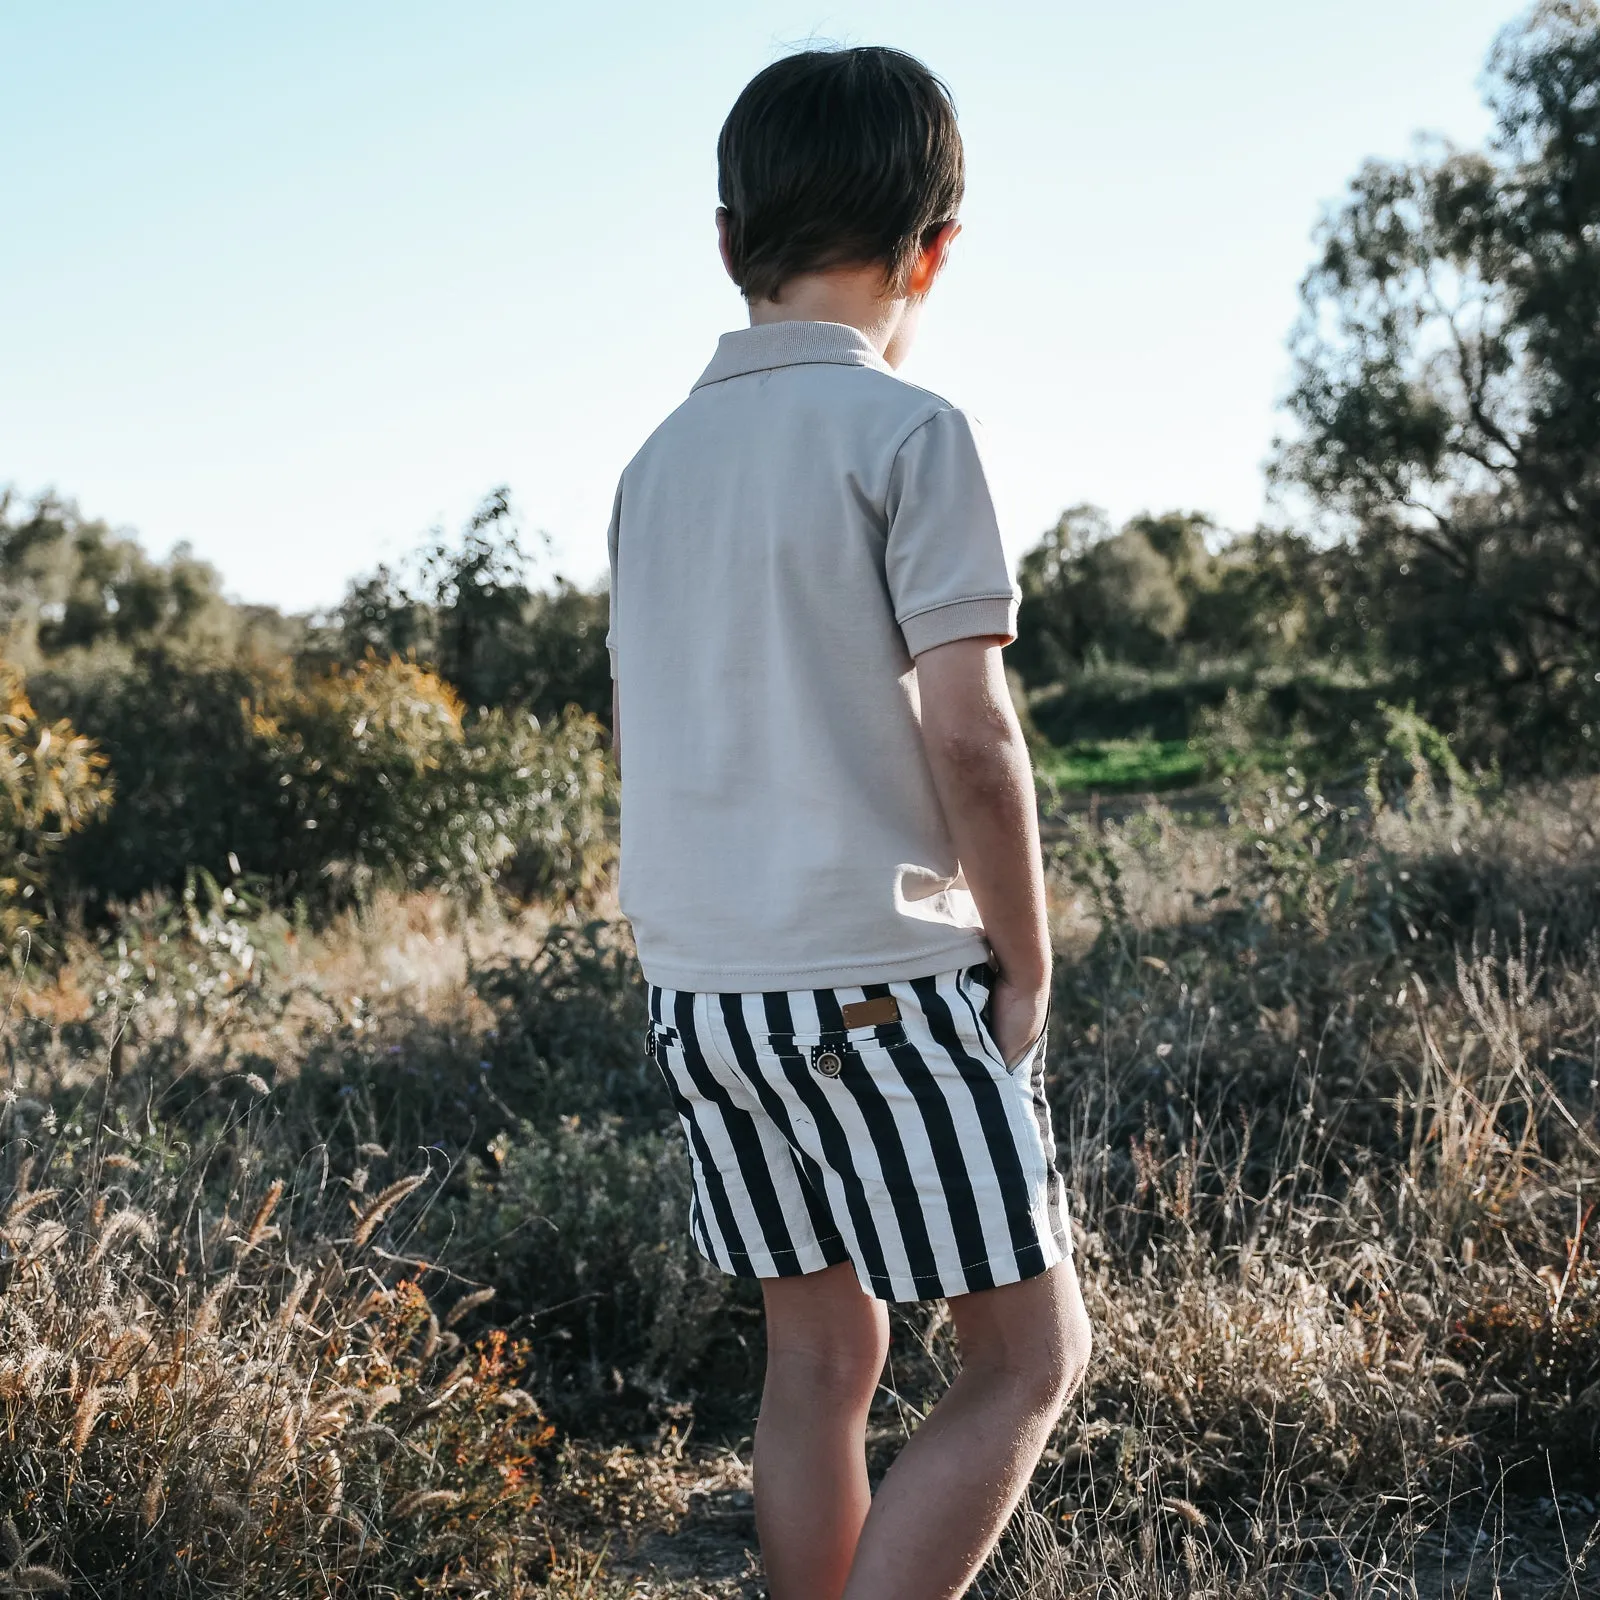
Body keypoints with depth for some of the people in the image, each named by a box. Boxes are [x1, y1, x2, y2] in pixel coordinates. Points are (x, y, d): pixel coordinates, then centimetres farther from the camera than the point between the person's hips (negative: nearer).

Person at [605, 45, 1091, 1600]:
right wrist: (1026, 963, -4)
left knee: (819, 1356, 17)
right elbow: (970, 739, -16)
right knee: (1029, 1356, 5)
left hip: (698, 986, 7)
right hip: (882, 984, -7)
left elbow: (638, 736, 14)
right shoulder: (908, 433, -11)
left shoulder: (661, 456, 10)